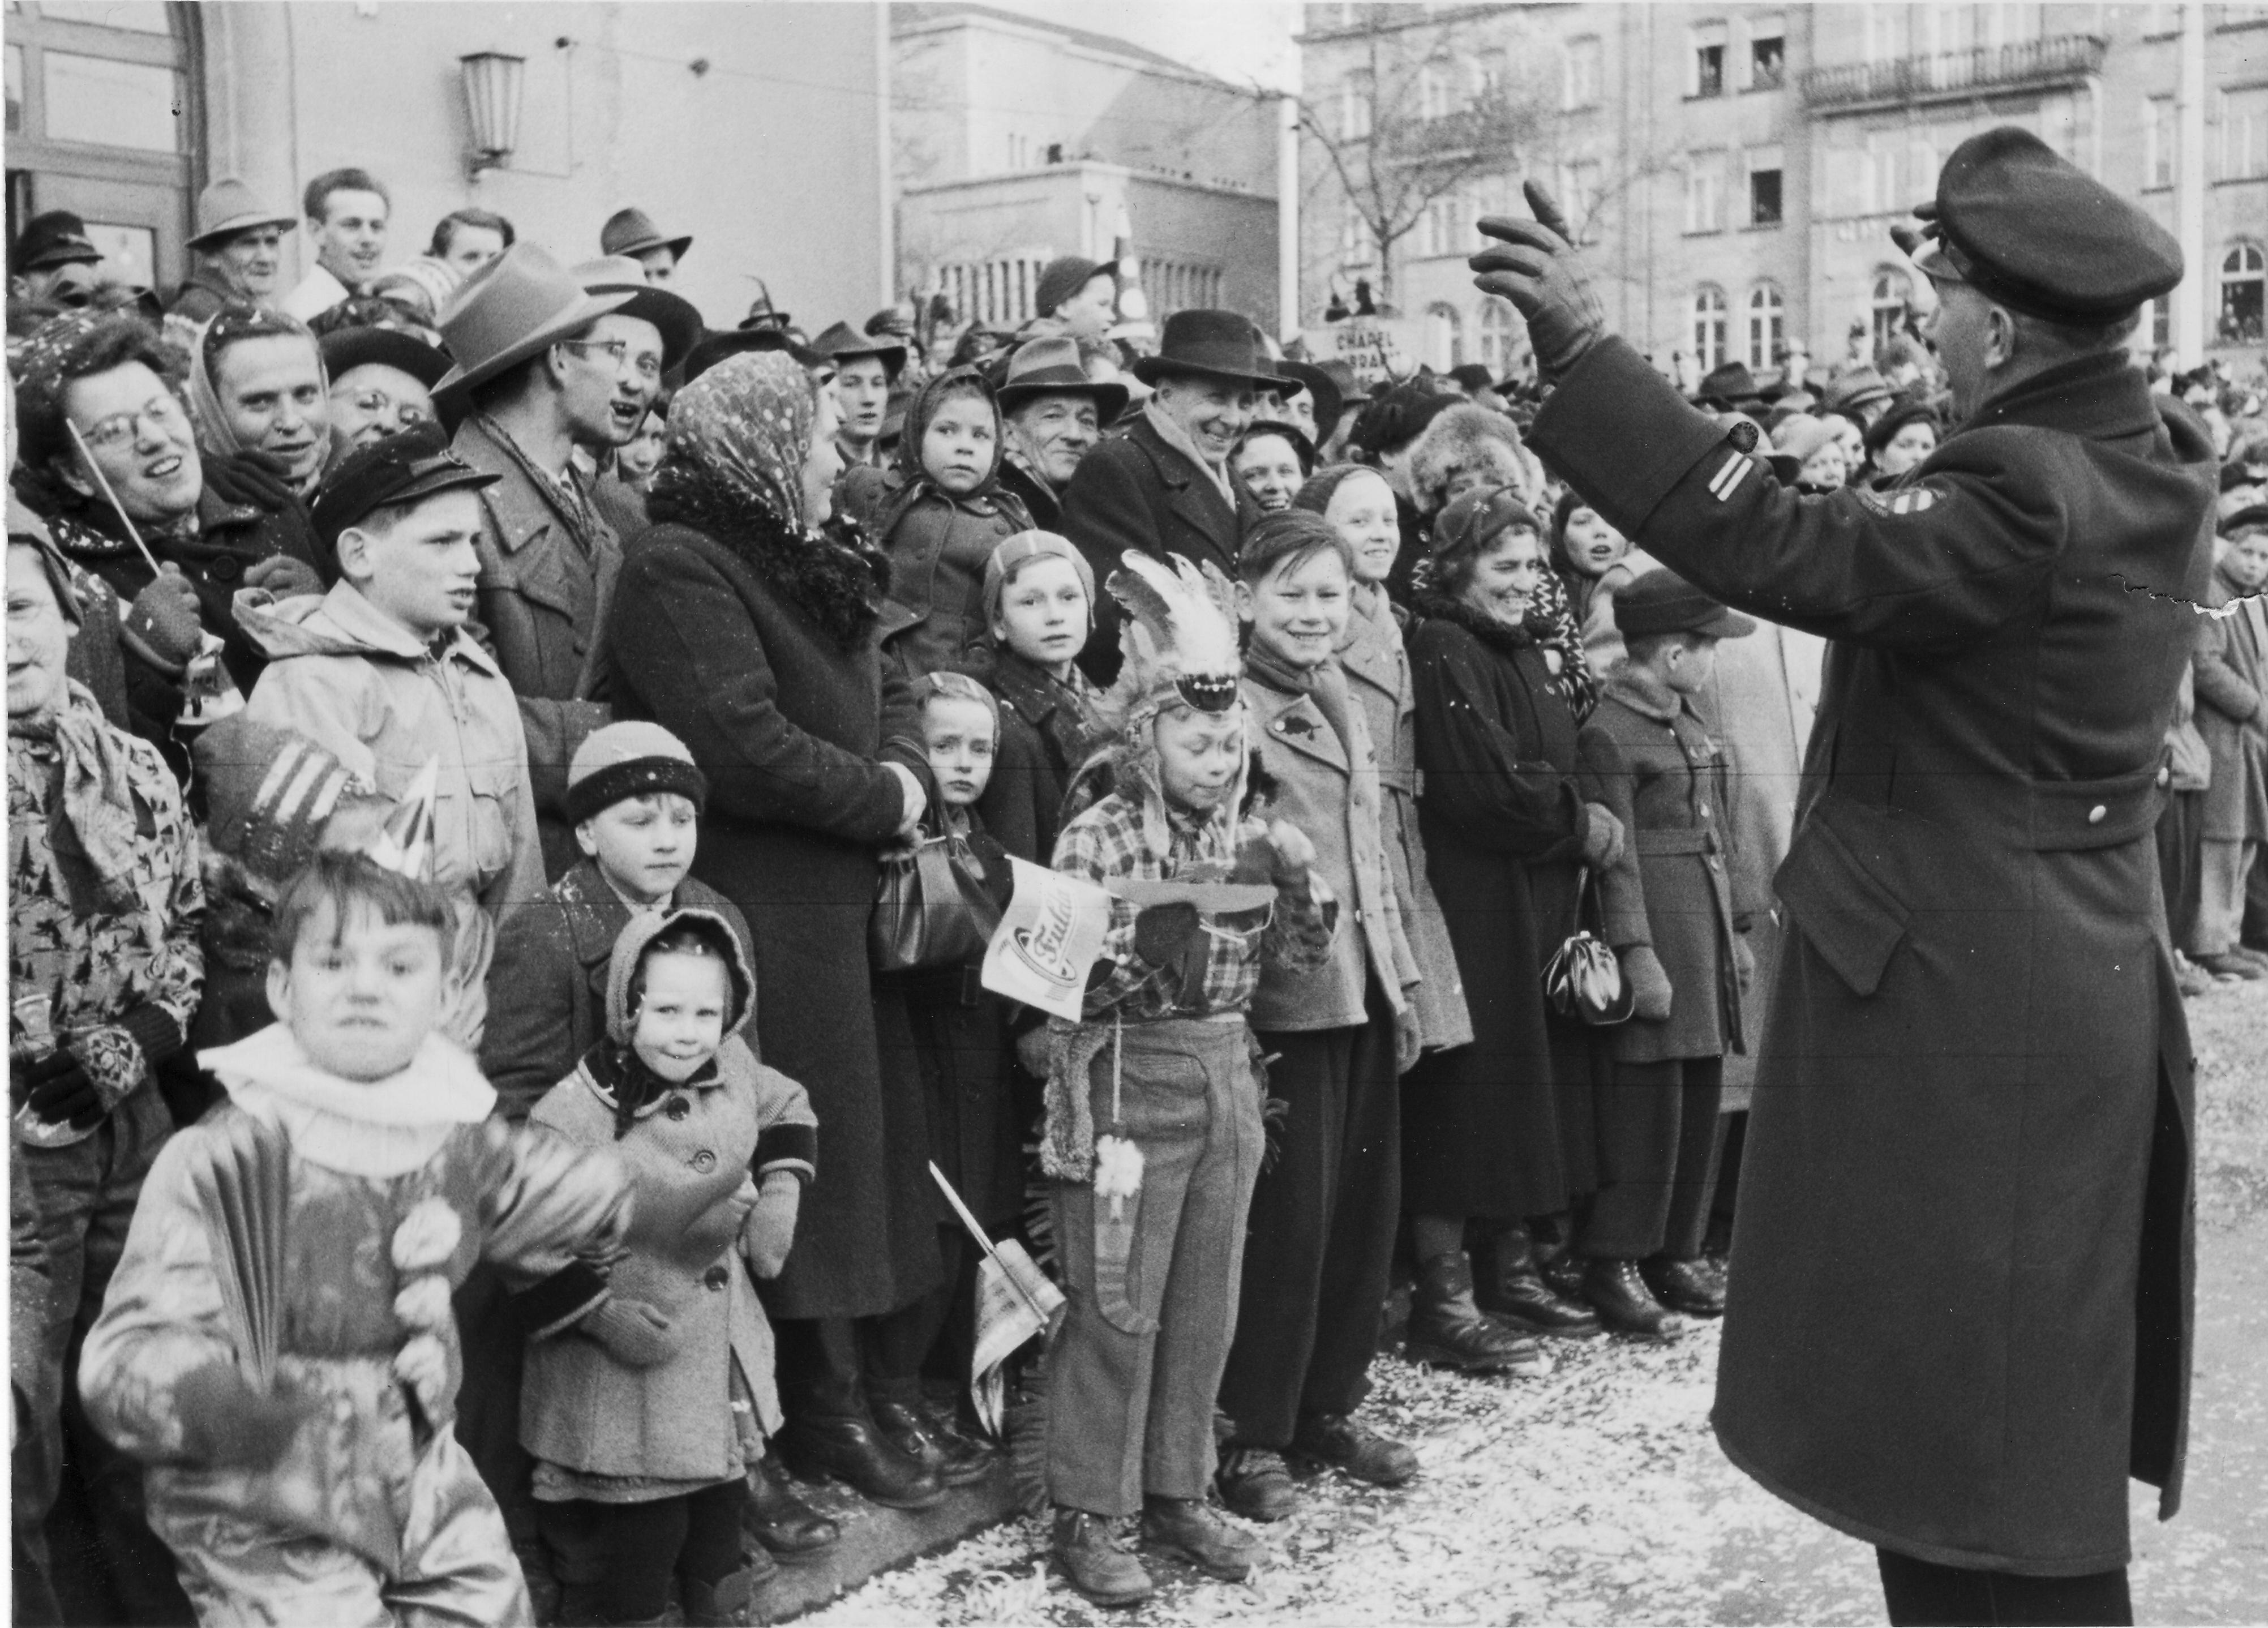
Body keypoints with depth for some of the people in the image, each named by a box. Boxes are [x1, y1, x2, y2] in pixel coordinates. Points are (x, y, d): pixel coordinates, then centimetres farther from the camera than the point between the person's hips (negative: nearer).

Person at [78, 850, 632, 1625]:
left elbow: (591, 1198, 16)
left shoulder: (461, 1143, -2)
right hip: (266, 1524, -5)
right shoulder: (220, 1161, -19)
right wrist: (210, 1402, -41)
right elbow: (130, 1349, -24)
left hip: (423, 1486, 5)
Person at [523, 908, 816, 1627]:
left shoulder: (732, 1071, -4)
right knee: (633, 1549, 1)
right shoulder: (572, 1117, -22)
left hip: (726, 1354, 6)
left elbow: (789, 1111, 17)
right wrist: (600, 1315, -23)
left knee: (720, 1513, 23)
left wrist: (779, 1196, 4)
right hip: (619, 1378, -6)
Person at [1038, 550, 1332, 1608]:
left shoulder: (1247, 838, 6)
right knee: (1117, 1314, 1)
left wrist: (1297, 883, -8)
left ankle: (1177, 1495, 26)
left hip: (1227, 1079, 6)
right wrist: (1154, 944, -29)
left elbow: (1300, 959, 9)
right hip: (1126, 1089, -6)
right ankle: (1086, 1514, 13)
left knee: (1205, 1309, 12)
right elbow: (1070, 982, -14)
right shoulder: (1097, 839, -10)